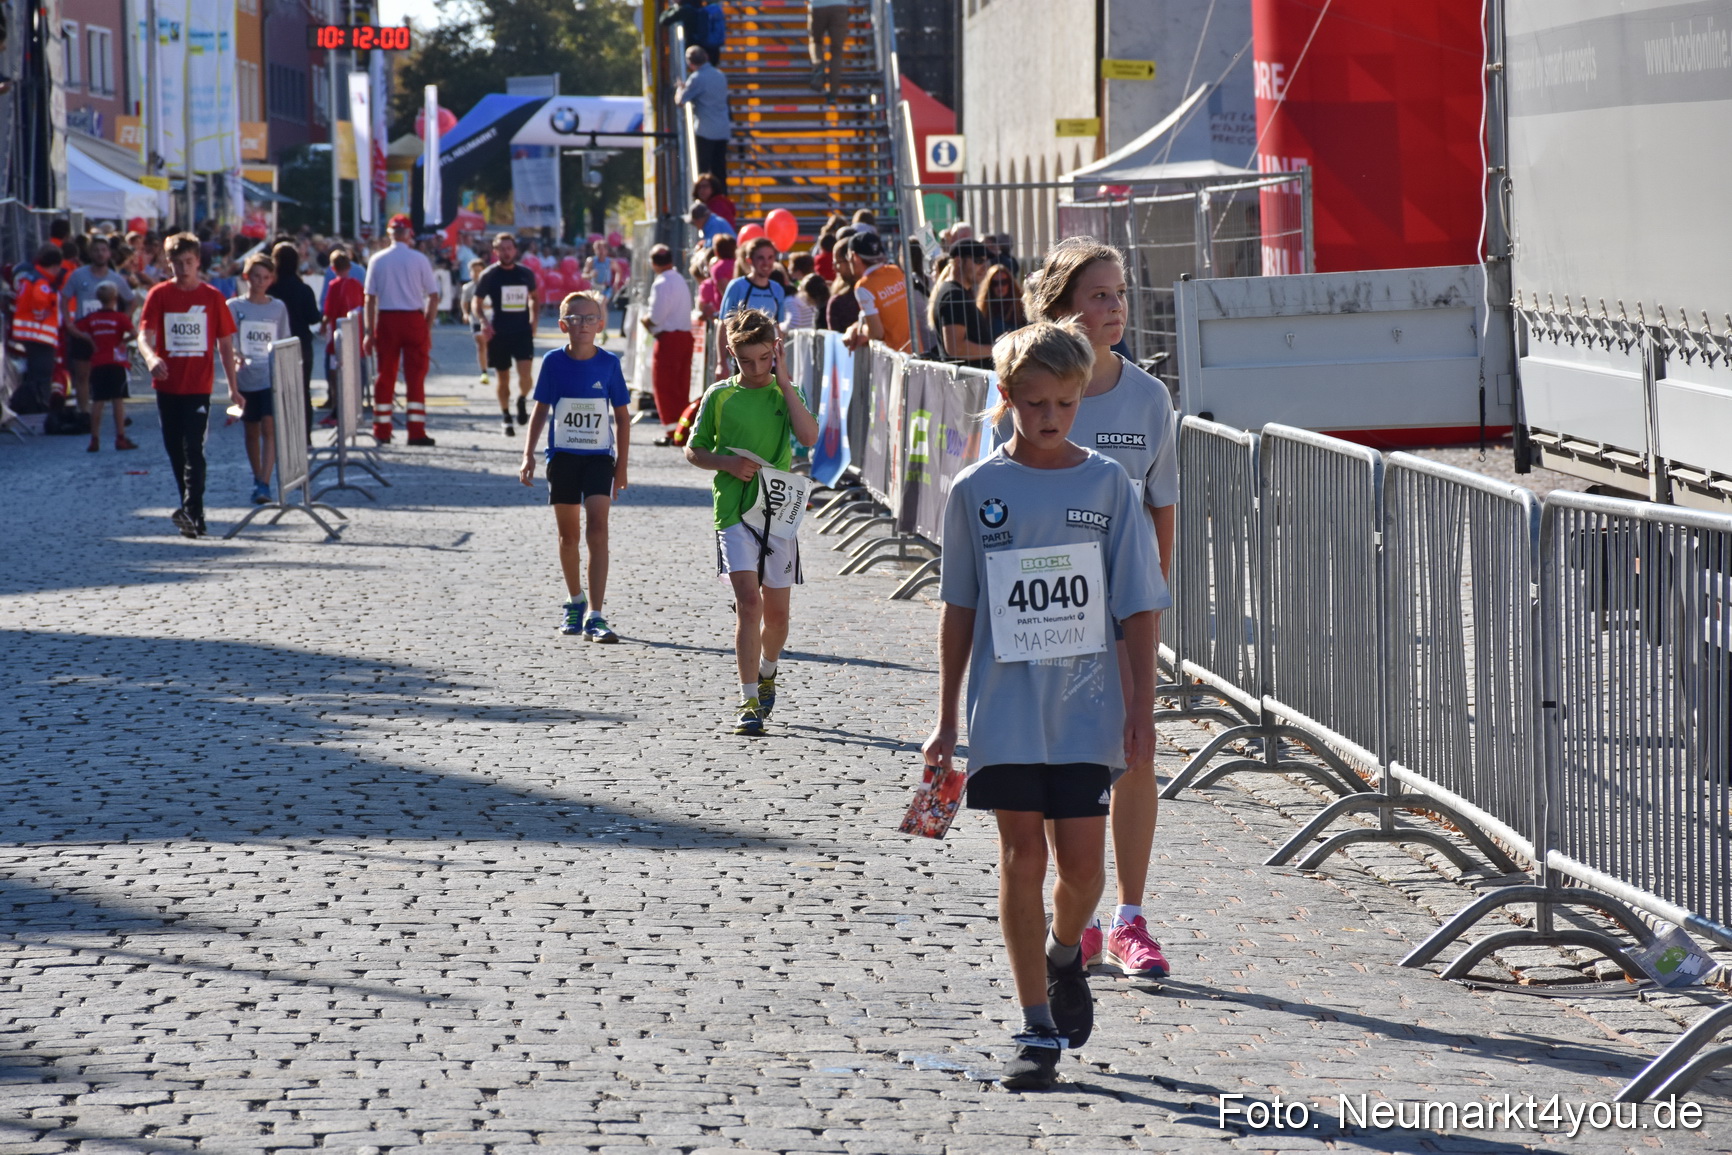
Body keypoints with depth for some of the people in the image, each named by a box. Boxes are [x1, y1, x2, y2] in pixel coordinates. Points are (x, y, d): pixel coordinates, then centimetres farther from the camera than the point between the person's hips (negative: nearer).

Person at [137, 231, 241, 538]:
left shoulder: (212, 297, 2)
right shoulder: (159, 295, 2)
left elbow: (225, 343, 9)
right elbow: (145, 333, -8)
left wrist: (233, 387, 8)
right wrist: (150, 357, -32)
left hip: (199, 386, -2)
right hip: (167, 384, 2)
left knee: (193, 450, -12)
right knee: (175, 449, 11)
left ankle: (193, 513, -18)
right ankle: (191, 511, 24)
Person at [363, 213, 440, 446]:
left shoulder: (377, 260, 1)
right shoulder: (419, 259, -3)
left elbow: (370, 298, 0)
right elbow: (433, 296, -2)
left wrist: (370, 332, 3)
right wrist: (428, 326, 7)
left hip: (386, 320, 1)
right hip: (414, 319, -1)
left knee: (385, 375, 8)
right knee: (415, 375, 1)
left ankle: (382, 431, 10)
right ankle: (416, 431, -4)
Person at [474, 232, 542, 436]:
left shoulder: (526, 273, 4)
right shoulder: (489, 275, -3)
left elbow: (534, 297, 20)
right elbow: (477, 301, 3)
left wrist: (534, 319, 7)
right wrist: (484, 322, -13)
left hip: (523, 331, 1)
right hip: (499, 333, -1)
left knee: (525, 373, -16)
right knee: (503, 377, 7)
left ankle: (522, 401, 14)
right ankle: (506, 418, 21)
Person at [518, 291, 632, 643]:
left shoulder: (609, 363, -3)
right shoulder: (554, 362, -2)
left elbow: (622, 416, 5)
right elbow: (541, 411, 4)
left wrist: (621, 465, 4)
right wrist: (528, 456, -3)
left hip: (599, 457, -1)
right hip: (563, 455, 1)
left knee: (597, 531, -14)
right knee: (568, 535, 11)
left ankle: (594, 616, -17)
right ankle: (575, 601, 34)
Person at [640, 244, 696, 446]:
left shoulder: (661, 284, -15)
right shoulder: (681, 281, 14)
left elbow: (655, 317, -19)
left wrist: (645, 320, 1)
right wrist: (651, 320, 10)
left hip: (668, 338, -8)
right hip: (685, 336, 8)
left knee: (665, 386, -3)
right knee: (681, 386, 13)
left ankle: (671, 430, -6)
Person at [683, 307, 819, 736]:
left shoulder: (785, 393, 7)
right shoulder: (720, 396, 3)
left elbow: (809, 437, -11)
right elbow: (693, 450, 10)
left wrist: (783, 380, -10)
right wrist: (728, 463, -9)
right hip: (734, 512, -2)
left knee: (776, 610, 10)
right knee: (748, 602, -15)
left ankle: (767, 672, 40)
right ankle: (750, 702, -15)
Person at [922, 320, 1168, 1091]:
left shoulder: (1106, 484, 1)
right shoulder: (977, 490, 2)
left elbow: (1138, 606, 2)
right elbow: (959, 608, 8)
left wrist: (1141, 705, -4)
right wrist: (947, 718, 8)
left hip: (1086, 705, 0)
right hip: (1006, 706, 0)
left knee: (1082, 860, -4)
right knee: (1022, 856, 0)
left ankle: (1065, 954, 30)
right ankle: (1038, 1032, 7)